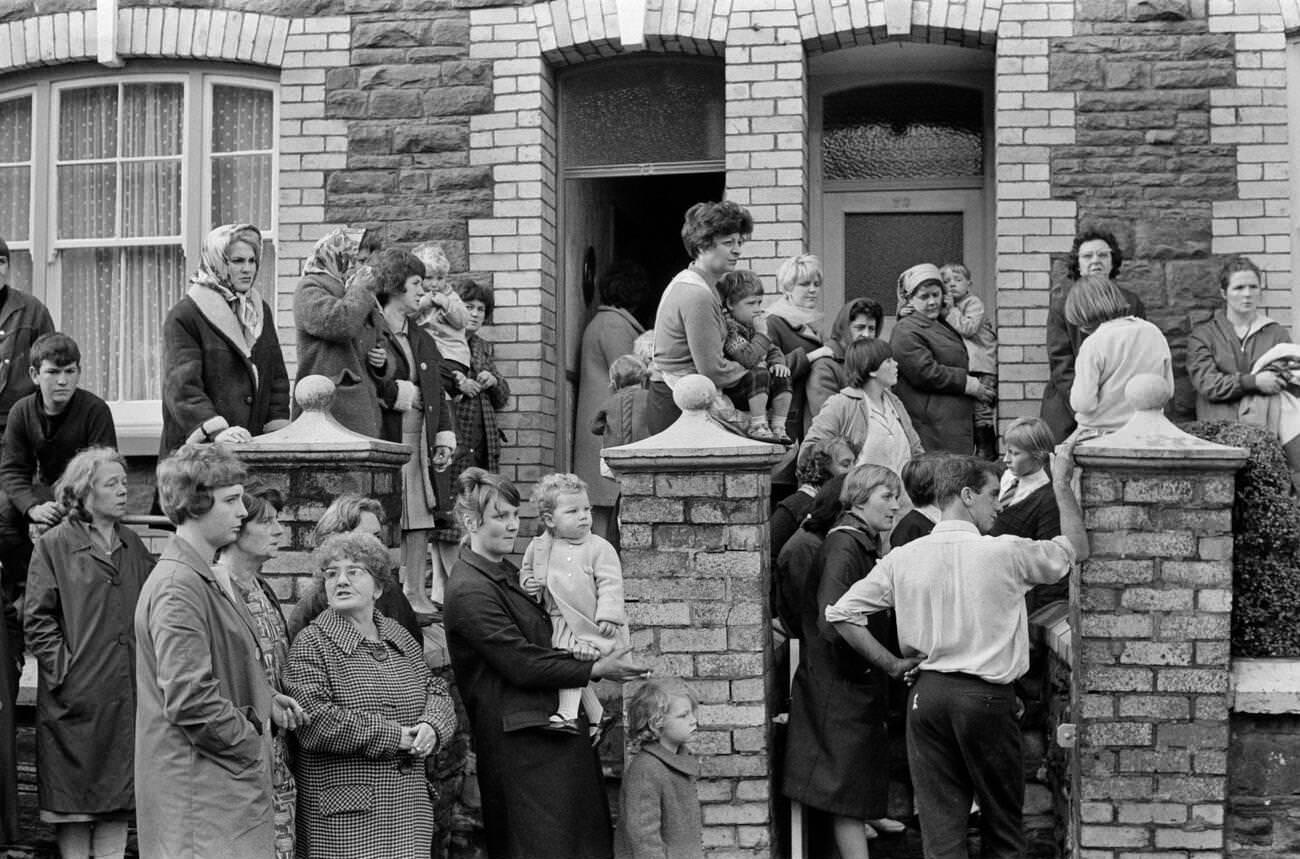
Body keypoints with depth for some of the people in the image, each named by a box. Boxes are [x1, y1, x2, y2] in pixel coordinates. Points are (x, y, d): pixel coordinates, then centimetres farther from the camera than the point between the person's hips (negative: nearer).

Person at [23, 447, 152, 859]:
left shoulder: (132, 546, 12)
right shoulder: (54, 545, -4)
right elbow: (36, 618, -6)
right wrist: (62, 666, -12)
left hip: (125, 695, 5)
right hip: (75, 697, -5)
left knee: (120, 794, 8)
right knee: (74, 795, 1)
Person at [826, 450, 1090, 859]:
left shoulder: (903, 557, -1)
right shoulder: (1005, 553, -9)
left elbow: (841, 613, -1)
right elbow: (1076, 549, 6)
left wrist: (891, 664, 4)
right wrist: (1062, 484, 15)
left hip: (926, 693, 3)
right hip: (987, 695, -3)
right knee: (1002, 825, 12)